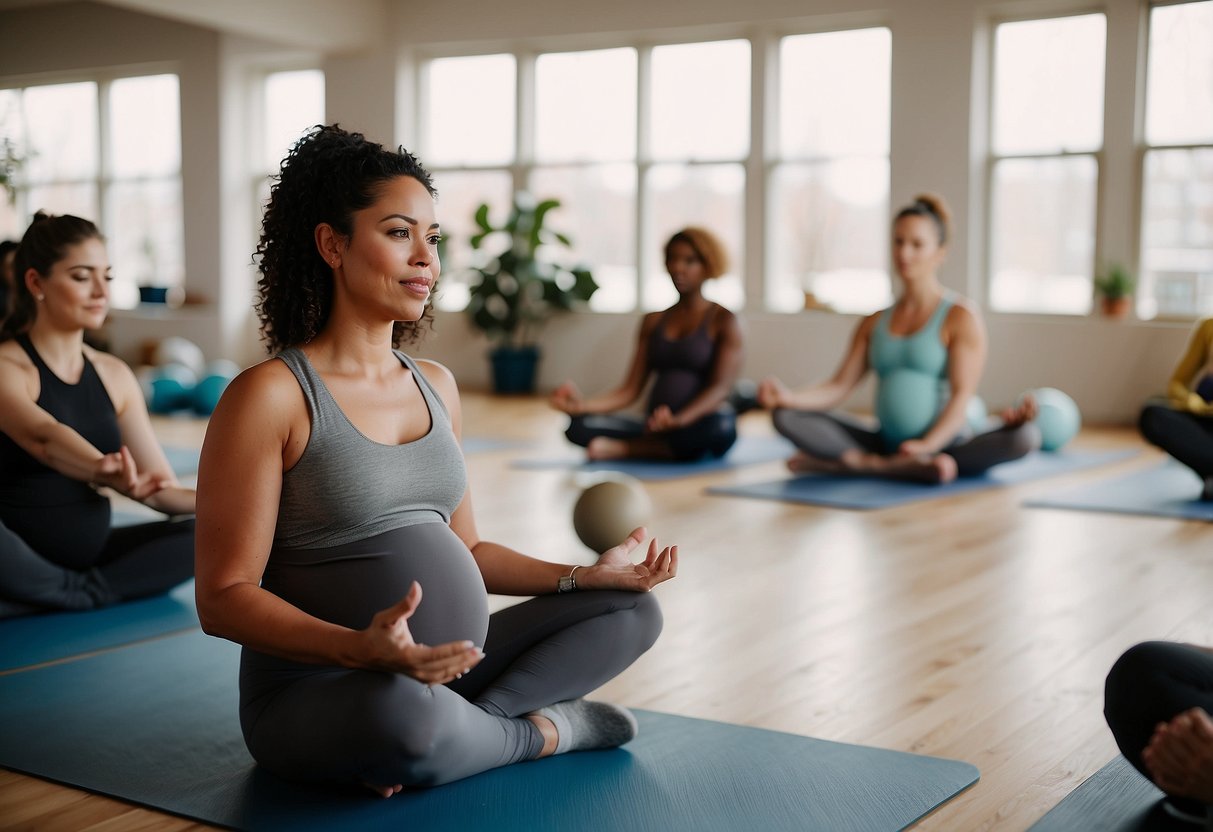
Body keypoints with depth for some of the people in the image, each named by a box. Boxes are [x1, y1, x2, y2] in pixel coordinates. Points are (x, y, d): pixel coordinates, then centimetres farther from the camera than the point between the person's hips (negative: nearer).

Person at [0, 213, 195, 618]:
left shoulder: (114, 375, 7)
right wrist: (106, 473, -53)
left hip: (88, 553, 6)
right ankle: (86, 594, -15)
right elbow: (43, 436, -33)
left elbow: (165, 490, 3)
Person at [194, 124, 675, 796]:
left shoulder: (436, 385, 10)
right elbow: (224, 596, -16)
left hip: (440, 676, 8)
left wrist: (584, 575, 6)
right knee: (400, 708, -40)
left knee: (632, 608, 6)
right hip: (315, 699, -7)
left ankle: (458, 733, -14)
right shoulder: (270, 395, -12)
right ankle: (539, 730, -5)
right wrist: (361, 649, -32)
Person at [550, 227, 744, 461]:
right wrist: (581, 405, -10)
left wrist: (680, 420, -34)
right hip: (656, 428, 3)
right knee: (579, 426, -21)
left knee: (719, 425, -41)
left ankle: (623, 448, -23)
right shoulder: (653, 321, 15)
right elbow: (630, 390, 9)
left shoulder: (724, 321, 1)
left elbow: (721, 388, -13)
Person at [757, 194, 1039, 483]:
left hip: (945, 446, -4)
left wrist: (928, 444, -29)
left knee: (1026, 436, -35)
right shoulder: (875, 323, 14)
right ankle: (898, 467, -33)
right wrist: (789, 397, -13)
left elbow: (961, 395, -12)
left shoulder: (961, 317, -1)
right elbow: (838, 387, 7)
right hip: (886, 443, 4)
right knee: (786, 416, -13)